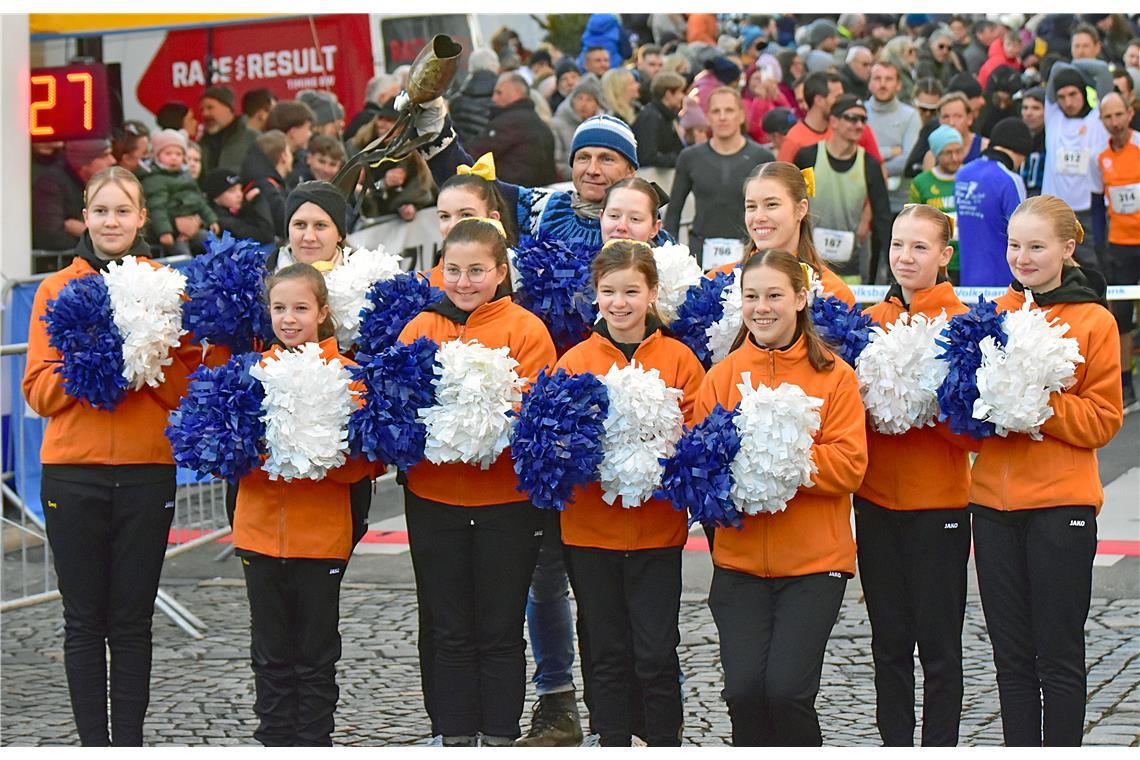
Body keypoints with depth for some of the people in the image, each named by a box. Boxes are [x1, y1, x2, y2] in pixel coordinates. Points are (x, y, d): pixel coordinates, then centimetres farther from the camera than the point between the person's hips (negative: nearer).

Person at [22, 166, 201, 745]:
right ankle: (92, 741, 12)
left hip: (146, 472, 0)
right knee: (84, 620, 4)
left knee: (132, 621, 5)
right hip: (72, 473, 0)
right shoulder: (56, 290, 6)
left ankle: (129, 741, 11)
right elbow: (39, 390, 1)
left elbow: (188, 388, 1)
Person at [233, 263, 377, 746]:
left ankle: (314, 743, 17)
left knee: (316, 654, 7)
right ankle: (276, 741, 21)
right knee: (271, 653, 11)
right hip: (260, 531, 3)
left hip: (322, 537, -3)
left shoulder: (344, 373, -4)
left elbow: (360, 463, -7)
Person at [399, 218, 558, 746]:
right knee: (449, 632, 10)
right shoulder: (419, 328, 7)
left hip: (505, 501, -3)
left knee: (500, 631, 7)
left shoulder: (525, 330, -4)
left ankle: (500, 738, 16)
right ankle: (455, 738, 19)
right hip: (433, 499, 3)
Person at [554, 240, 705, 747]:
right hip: (590, 528, 1)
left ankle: (665, 743, 13)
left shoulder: (679, 360, 0)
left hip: (657, 529, -1)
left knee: (656, 653, 1)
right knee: (605, 651, 9)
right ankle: (613, 742, 19)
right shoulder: (574, 361, 3)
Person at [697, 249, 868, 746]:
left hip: (815, 561, -2)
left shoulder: (834, 376, 1)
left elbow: (848, 466, -8)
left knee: (787, 688, -13)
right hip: (740, 560, 2)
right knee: (743, 689, -9)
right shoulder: (722, 375, 8)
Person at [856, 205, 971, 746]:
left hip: (938, 502, -4)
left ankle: (939, 746, 13)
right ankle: (895, 743, 23)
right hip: (877, 499, 4)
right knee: (888, 639, 12)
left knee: (938, 641, 3)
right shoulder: (870, 319, 8)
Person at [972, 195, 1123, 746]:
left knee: (1058, 655, 3)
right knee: (1011, 656, 11)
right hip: (994, 503, 4)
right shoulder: (993, 314, 9)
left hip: (1060, 504, -4)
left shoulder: (1093, 321, -4)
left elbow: (1102, 420, -7)